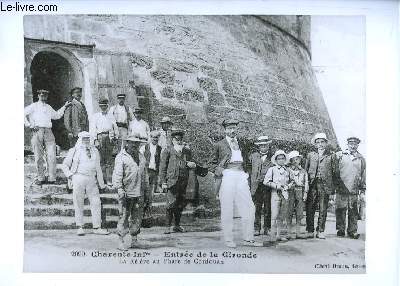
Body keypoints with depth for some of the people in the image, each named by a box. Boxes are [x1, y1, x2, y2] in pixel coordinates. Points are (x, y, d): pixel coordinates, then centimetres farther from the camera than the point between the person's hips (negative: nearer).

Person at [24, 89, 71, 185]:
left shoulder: (49, 107, 24)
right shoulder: (34, 106, 11)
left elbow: (57, 115, 35)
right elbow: (24, 113, 4)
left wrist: (64, 107, 32)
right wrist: (29, 125, -4)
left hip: (48, 132, 3)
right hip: (37, 131, -3)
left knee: (51, 156, -6)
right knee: (39, 156, -2)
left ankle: (51, 178, -2)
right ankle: (40, 178, 7)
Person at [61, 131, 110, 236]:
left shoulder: (94, 151, 16)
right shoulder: (74, 151, 7)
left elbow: (98, 168, 17)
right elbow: (65, 165, 14)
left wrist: (101, 183, 14)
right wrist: (70, 175, -1)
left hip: (91, 180, 3)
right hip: (78, 179, -3)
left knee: (96, 203, -1)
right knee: (78, 203, 1)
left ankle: (97, 227, 5)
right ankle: (80, 227, 10)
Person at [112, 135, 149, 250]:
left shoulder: (141, 157, 17)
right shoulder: (121, 157, -3)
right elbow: (117, 174, -9)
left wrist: (146, 188, 22)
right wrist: (119, 189, -17)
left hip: (139, 193, 6)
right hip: (126, 193, -6)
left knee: (137, 217, 9)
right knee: (124, 216, -4)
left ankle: (134, 238, 21)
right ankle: (121, 240, 6)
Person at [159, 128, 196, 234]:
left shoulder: (187, 151, 17)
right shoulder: (167, 150, 4)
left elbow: (190, 164, 25)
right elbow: (163, 167, 1)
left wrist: (191, 164, -1)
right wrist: (163, 181, -6)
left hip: (184, 181, 5)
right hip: (172, 180, -4)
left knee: (181, 204, 8)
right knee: (171, 204, -8)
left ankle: (177, 225, 21)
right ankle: (169, 226, 2)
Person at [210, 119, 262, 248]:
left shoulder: (240, 144, 21)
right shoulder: (220, 144, 9)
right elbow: (212, 163, 12)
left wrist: (245, 172, 15)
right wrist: (217, 170, -8)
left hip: (241, 176, 4)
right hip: (226, 176, -4)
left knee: (249, 208, -1)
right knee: (227, 209, -1)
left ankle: (248, 238, 8)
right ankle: (228, 240, 8)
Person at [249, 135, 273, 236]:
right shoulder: (253, 156, 13)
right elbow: (249, 170, 15)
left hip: (268, 185, -1)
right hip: (256, 185, 1)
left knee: (268, 208, 0)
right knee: (257, 208, 0)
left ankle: (267, 228, 9)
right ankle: (257, 229, 5)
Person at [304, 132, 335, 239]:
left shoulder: (330, 156, 7)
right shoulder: (310, 155, 13)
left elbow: (334, 174, 5)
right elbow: (305, 170, 13)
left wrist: (332, 191, 0)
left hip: (325, 185, -1)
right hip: (312, 185, 1)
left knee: (323, 210, 1)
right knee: (309, 209, 0)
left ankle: (320, 231, 12)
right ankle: (310, 231, 10)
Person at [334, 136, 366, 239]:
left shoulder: (361, 159, 13)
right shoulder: (339, 155, 6)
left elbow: (363, 176, 14)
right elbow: (335, 172, 6)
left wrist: (363, 191, 9)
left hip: (354, 191, 2)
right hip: (341, 190, -2)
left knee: (353, 212, 3)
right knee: (341, 211, 2)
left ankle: (352, 231, 11)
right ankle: (340, 230, 12)